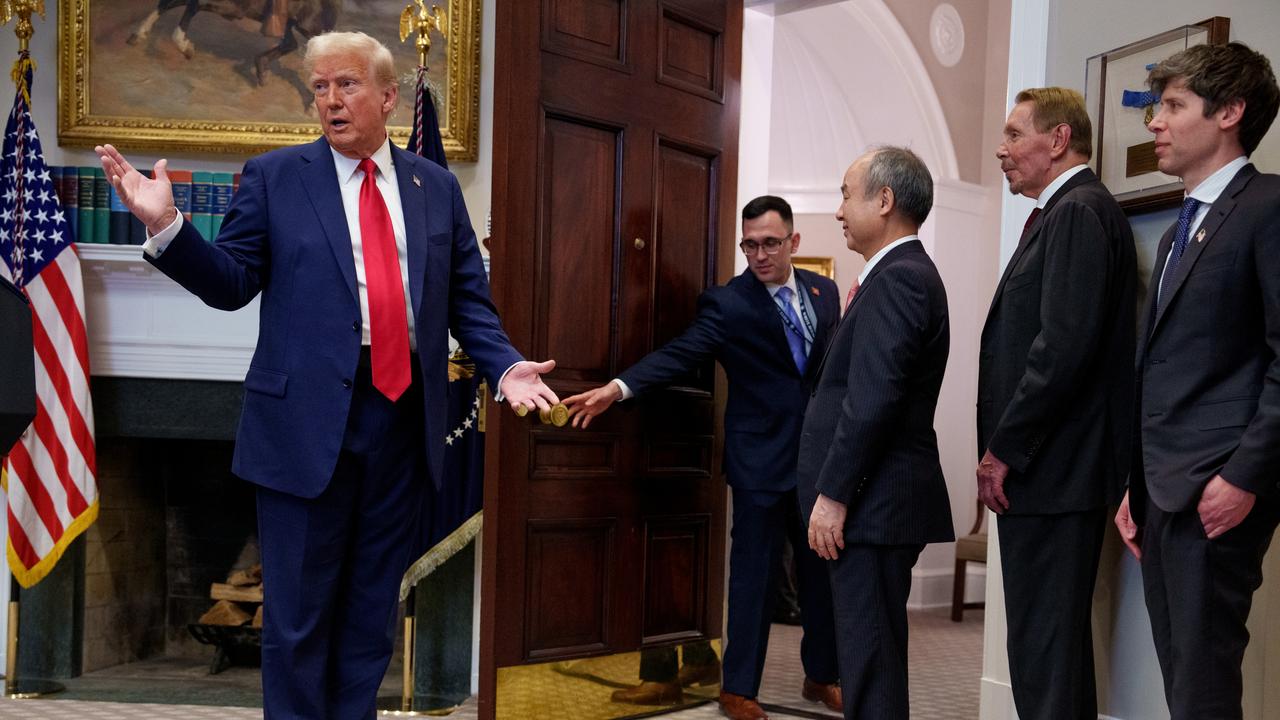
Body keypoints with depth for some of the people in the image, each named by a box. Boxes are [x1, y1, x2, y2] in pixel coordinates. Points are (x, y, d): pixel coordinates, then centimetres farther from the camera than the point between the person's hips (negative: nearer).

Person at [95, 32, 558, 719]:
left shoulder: (437, 187, 10)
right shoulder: (274, 176, 3)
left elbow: (468, 298, 10)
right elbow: (232, 282, 0)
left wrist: (504, 366, -6)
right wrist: (166, 225, -16)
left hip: (404, 416, 3)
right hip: (308, 417, -3)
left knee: (373, 606, 15)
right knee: (298, 611, 5)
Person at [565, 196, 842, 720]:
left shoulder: (823, 291, 6)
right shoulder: (727, 304, -10)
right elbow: (680, 354, -20)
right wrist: (618, 387, -34)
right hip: (762, 460, -5)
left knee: (823, 568, 14)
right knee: (754, 574, 3)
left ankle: (821, 676, 33)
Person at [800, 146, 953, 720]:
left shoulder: (898, 278, -14)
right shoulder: (906, 274, 18)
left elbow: (873, 399, -21)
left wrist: (832, 495, -19)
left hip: (874, 500, -10)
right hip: (874, 498, 10)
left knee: (869, 656, -5)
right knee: (869, 649, 17)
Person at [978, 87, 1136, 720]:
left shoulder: (1080, 213, -11)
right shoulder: (1059, 214, 19)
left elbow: (1065, 346, -21)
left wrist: (1003, 451, -15)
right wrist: (1002, 449, 13)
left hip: (1054, 472, -10)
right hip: (1047, 472, 10)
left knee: (1044, 649, -5)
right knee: (1048, 640, 16)